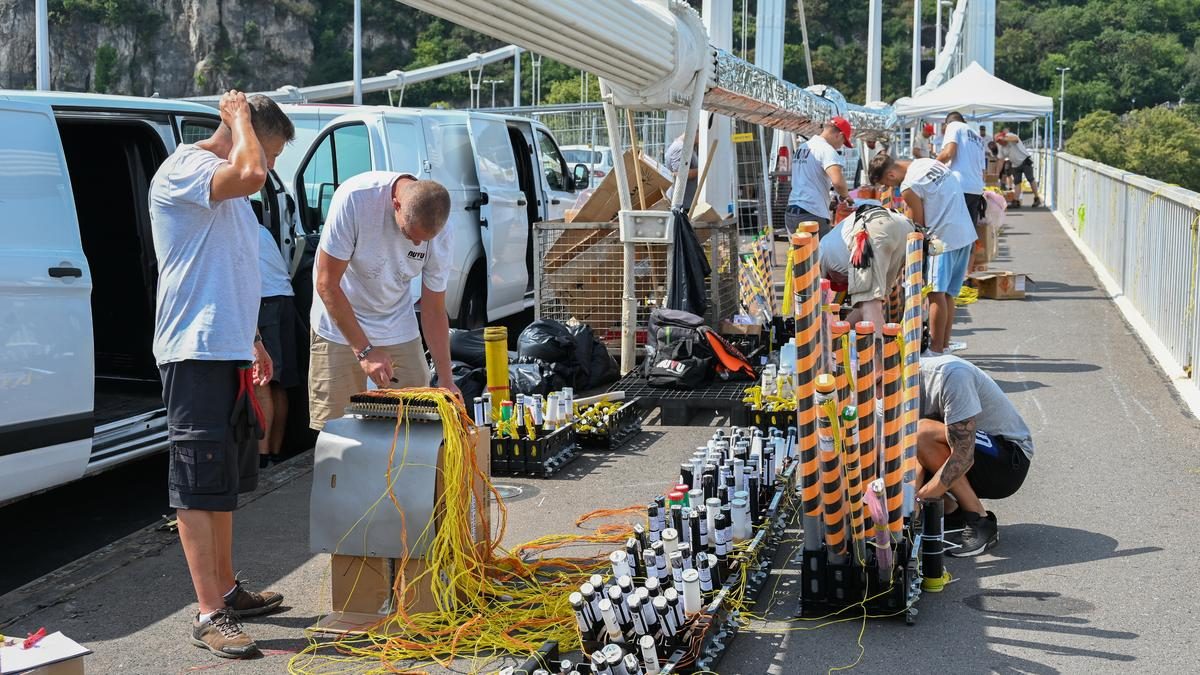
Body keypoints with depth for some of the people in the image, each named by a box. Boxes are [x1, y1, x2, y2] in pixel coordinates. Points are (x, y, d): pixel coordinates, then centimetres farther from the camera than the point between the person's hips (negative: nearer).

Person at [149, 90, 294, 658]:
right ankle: (209, 615, -6)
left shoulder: (223, 190, 20)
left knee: (223, 482, 17)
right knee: (198, 486, -8)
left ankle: (226, 590, 29)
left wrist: (250, 340, 27)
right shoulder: (183, 168, -12)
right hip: (196, 352, -10)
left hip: (227, 352, 10)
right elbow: (249, 173, -32)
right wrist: (240, 116, -15)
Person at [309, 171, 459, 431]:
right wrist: (364, 350, -23)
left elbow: (434, 311, -5)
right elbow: (326, 284, -21)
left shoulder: (439, 234, -15)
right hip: (339, 328, -3)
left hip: (400, 331, 3)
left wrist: (447, 381, -11)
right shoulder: (354, 198, -27)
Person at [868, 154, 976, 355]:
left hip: (944, 238, -9)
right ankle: (944, 345, 17)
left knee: (936, 293, -5)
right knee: (948, 294, 13)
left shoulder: (908, 187, -13)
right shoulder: (929, 163, 10)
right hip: (965, 233, 9)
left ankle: (936, 350, -5)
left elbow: (918, 224, -6)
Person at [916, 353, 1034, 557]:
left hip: (1010, 458, -7)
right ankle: (952, 514, 1)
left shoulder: (950, 374, -26)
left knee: (923, 433, -30)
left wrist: (918, 498, -30)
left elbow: (964, 457, -31)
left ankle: (980, 523, -18)